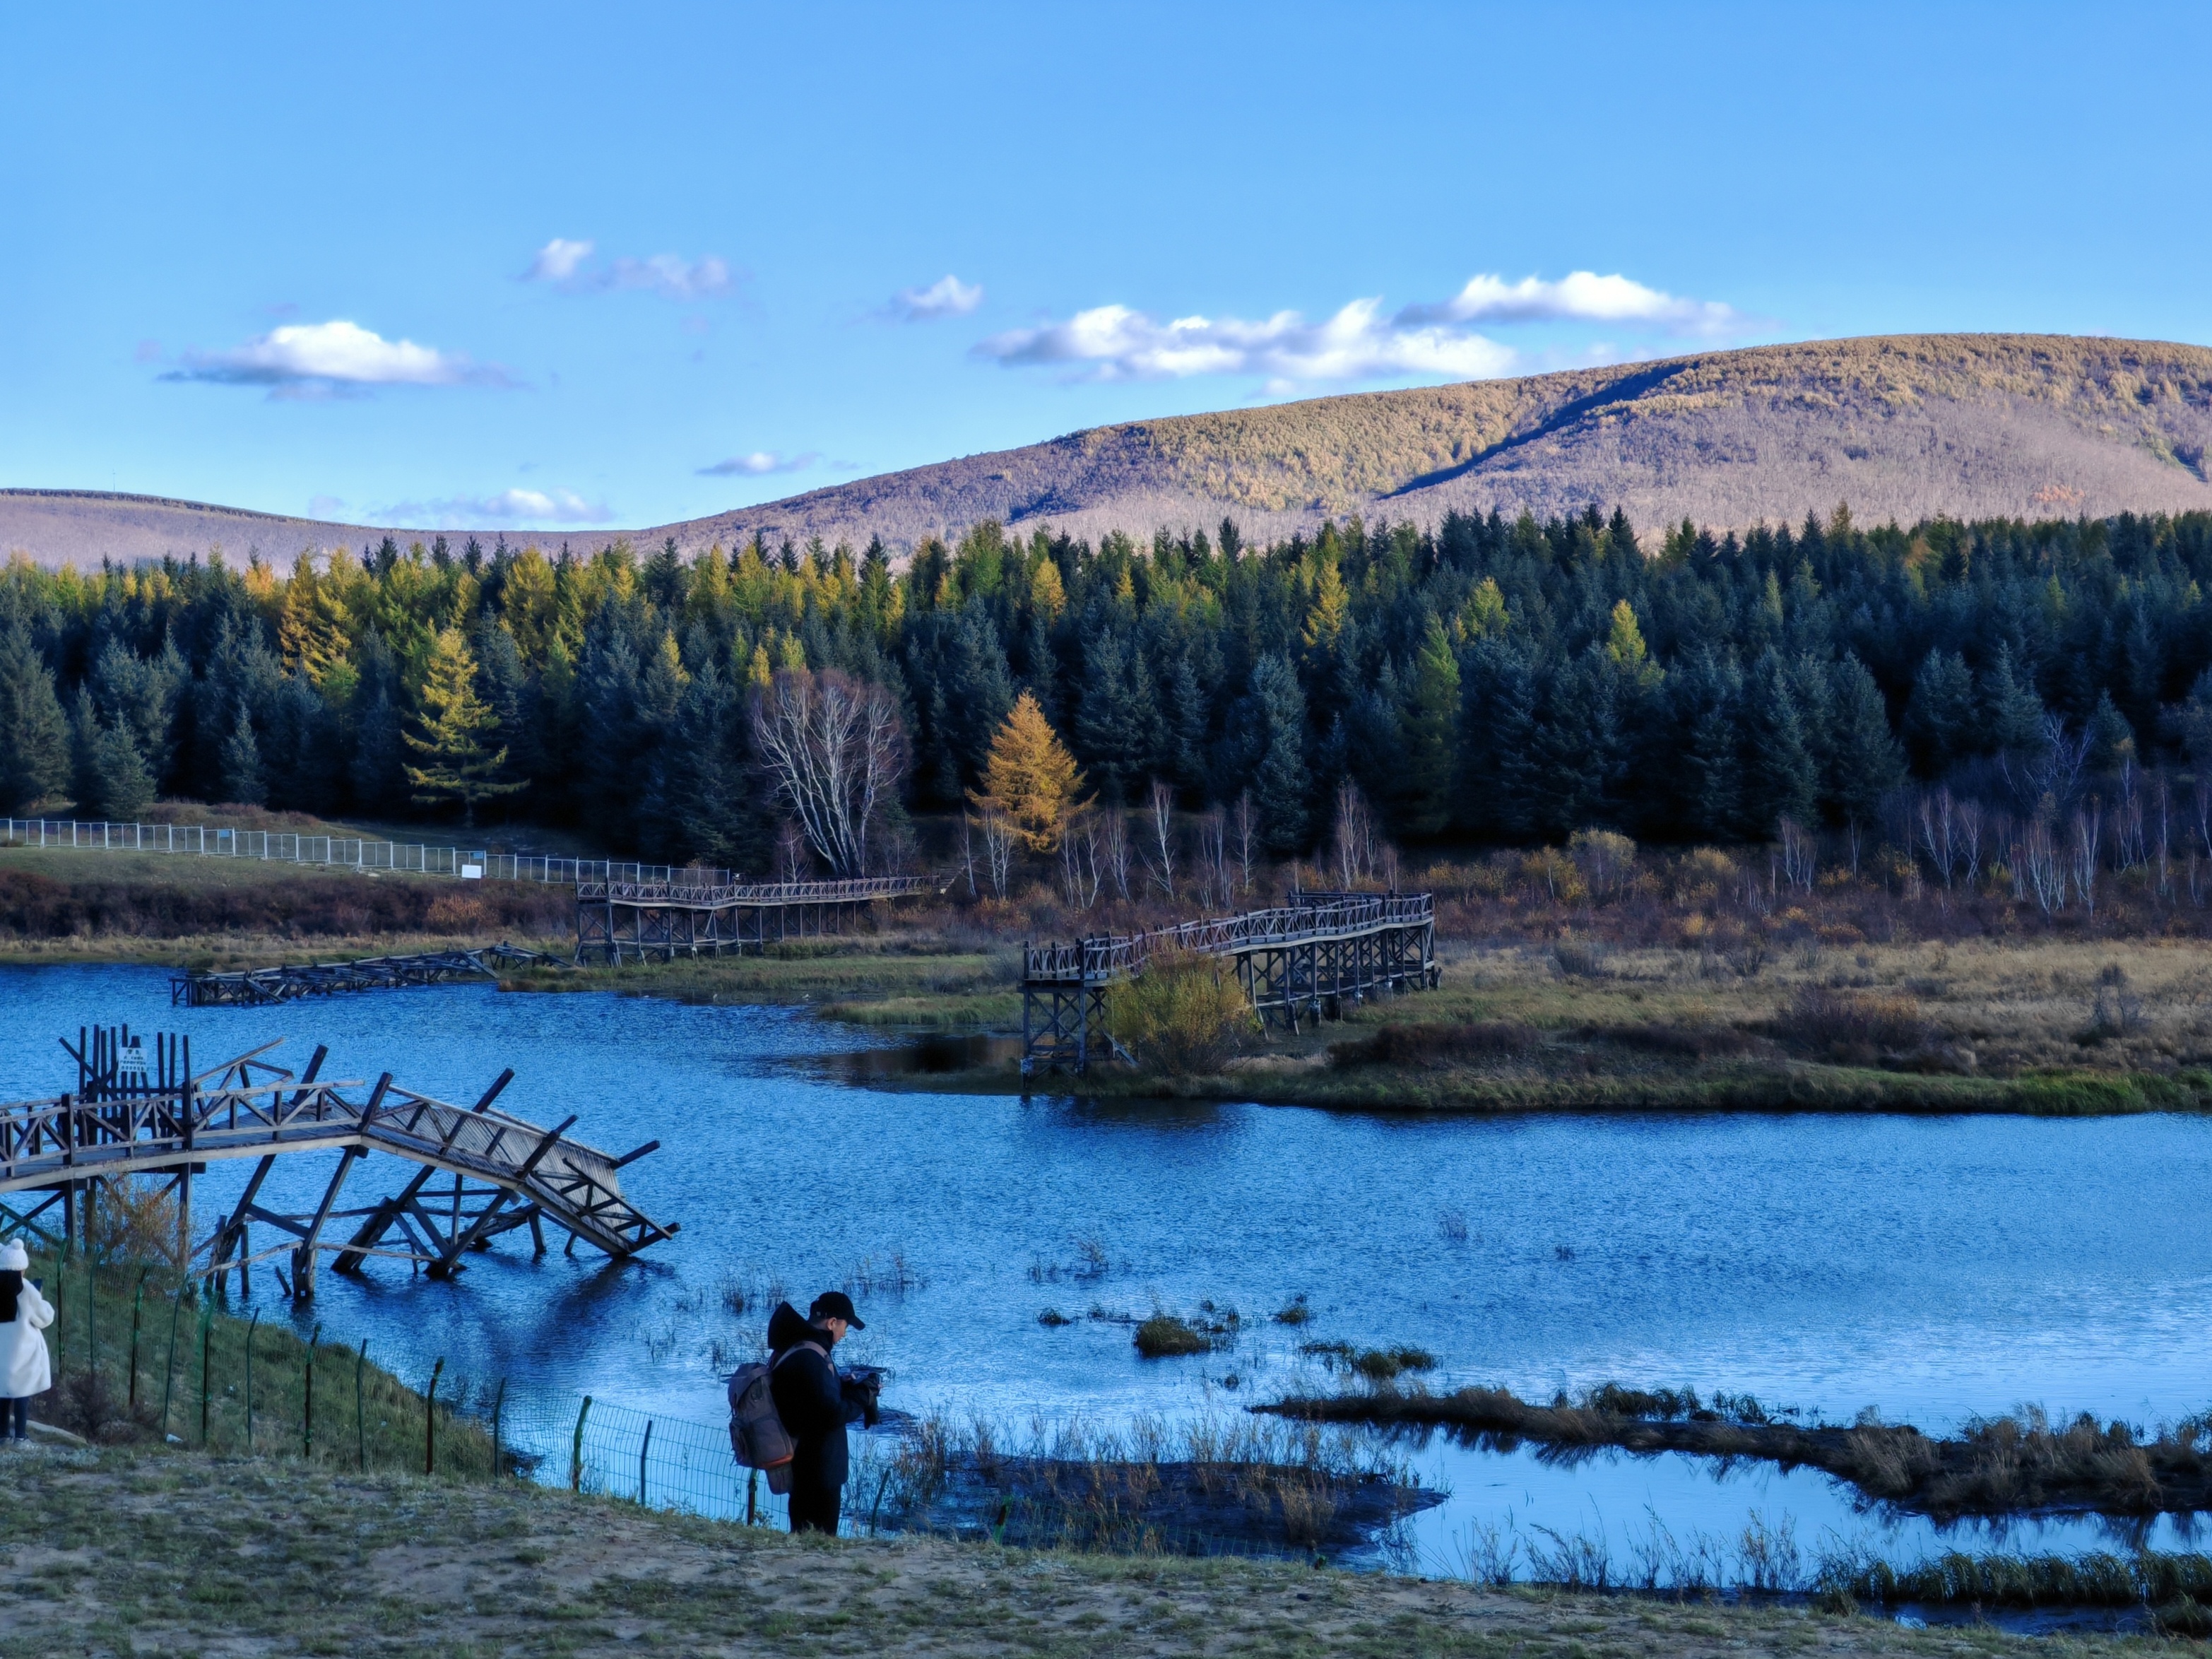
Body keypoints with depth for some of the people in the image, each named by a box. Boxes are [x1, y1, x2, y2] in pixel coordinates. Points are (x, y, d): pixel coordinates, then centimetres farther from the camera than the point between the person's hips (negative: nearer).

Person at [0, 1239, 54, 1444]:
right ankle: (20, 1435, -3)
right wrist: (42, 1304, 14)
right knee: (22, 1390, -1)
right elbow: (44, 1317, -5)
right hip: (22, 1348, -5)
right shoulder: (24, 1289, -13)